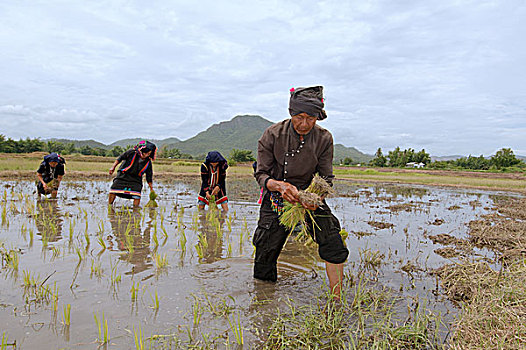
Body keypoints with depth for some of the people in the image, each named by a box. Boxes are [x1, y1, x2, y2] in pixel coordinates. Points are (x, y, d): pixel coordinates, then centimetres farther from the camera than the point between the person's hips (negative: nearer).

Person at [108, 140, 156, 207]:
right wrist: (113, 167, -5)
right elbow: (120, 158, -2)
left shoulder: (148, 163, -10)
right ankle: (109, 206, 14)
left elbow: (149, 177, -1)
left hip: (136, 179, 1)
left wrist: (151, 189, -1)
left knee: (137, 196, -17)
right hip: (123, 176, -1)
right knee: (113, 191, -7)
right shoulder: (132, 152, -16)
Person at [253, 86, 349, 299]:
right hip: (276, 200, -1)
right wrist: (279, 185, -35)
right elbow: (261, 175, -13)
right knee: (263, 263, 3)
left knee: (333, 244, -21)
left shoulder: (324, 139, -10)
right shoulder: (272, 135, -15)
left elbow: (326, 179, -6)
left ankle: (336, 300, -6)